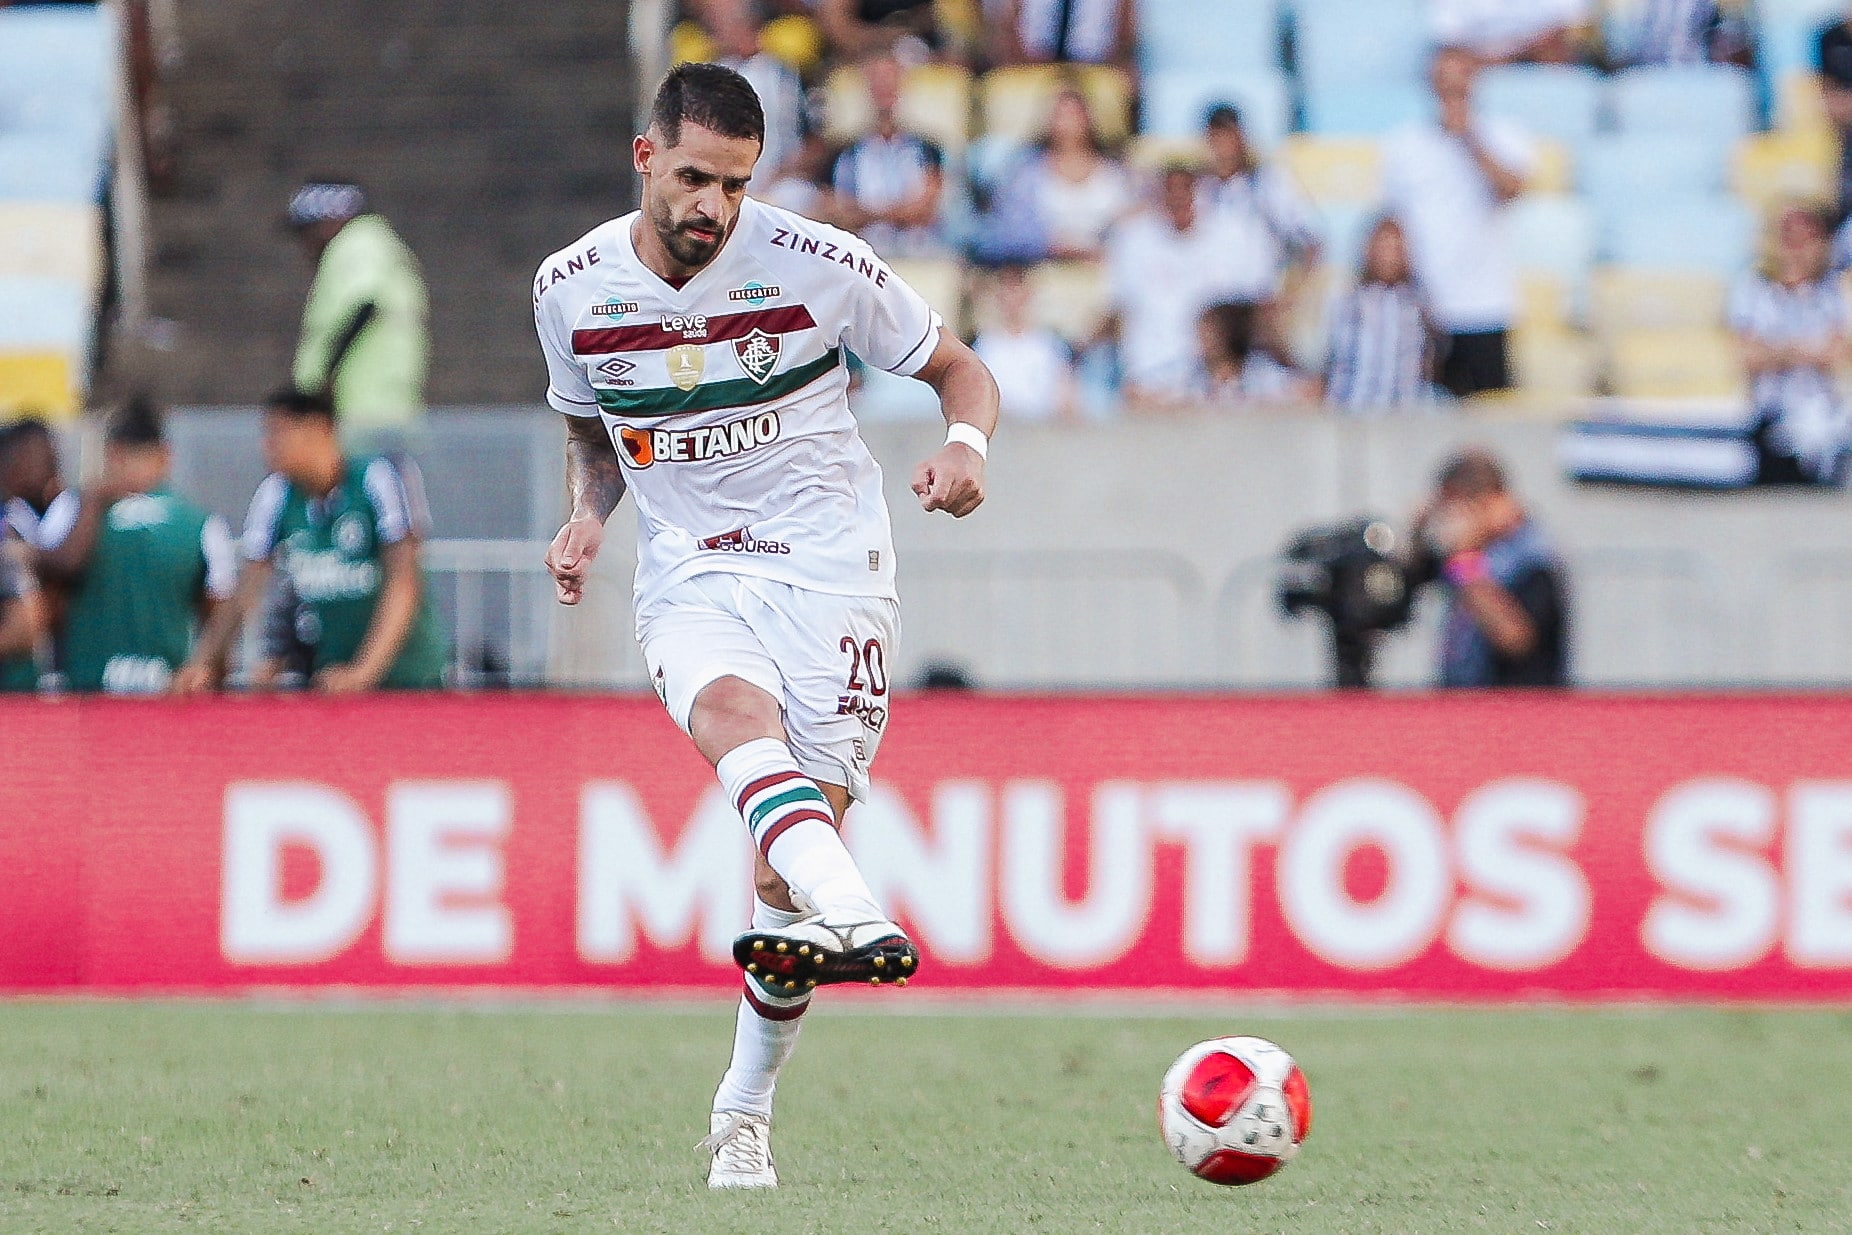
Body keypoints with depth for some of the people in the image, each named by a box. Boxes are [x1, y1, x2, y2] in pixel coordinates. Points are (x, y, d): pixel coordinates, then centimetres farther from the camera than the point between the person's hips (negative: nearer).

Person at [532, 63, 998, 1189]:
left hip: (831, 566, -1)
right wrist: (589, 517, 0)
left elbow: (959, 367, 5)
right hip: (688, 575, 1)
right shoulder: (571, 289, 2)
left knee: (796, 845, -8)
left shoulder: (817, 264, -6)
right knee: (736, 715, -34)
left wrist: (967, 444, -16)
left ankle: (745, 1115, 10)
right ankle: (855, 918, -61)